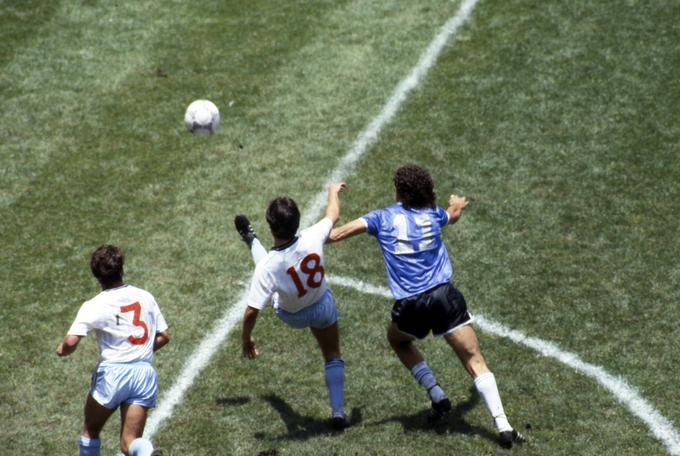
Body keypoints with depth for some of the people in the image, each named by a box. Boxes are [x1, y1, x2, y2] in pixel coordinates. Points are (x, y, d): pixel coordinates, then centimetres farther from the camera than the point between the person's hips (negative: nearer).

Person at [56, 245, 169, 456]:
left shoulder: (93, 306, -5)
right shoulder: (145, 296, 9)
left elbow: (71, 341, -15)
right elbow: (163, 337, 12)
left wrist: (62, 349, 8)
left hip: (112, 372, -3)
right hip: (145, 373, 3)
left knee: (90, 431, 21)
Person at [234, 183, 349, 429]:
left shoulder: (267, 267, -41)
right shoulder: (312, 238, -35)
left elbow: (251, 311, -34)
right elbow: (333, 215, -11)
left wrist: (246, 339, -15)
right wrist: (333, 191, 11)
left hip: (292, 315, -1)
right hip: (322, 306, 1)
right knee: (333, 357, 22)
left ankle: (251, 240, 54)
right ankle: (338, 411, 21)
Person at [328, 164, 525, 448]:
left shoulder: (383, 217, 6)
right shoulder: (433, 214, 13)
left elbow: (340, 233, -1)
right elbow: (454, 215, 38)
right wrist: (458, 204, 61)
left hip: (409, 305, -1)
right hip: (444, 296, 1)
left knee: (397, 339, 32)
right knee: (474, 360, 2)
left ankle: (436, 395, 19)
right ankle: (503, 427, -10)